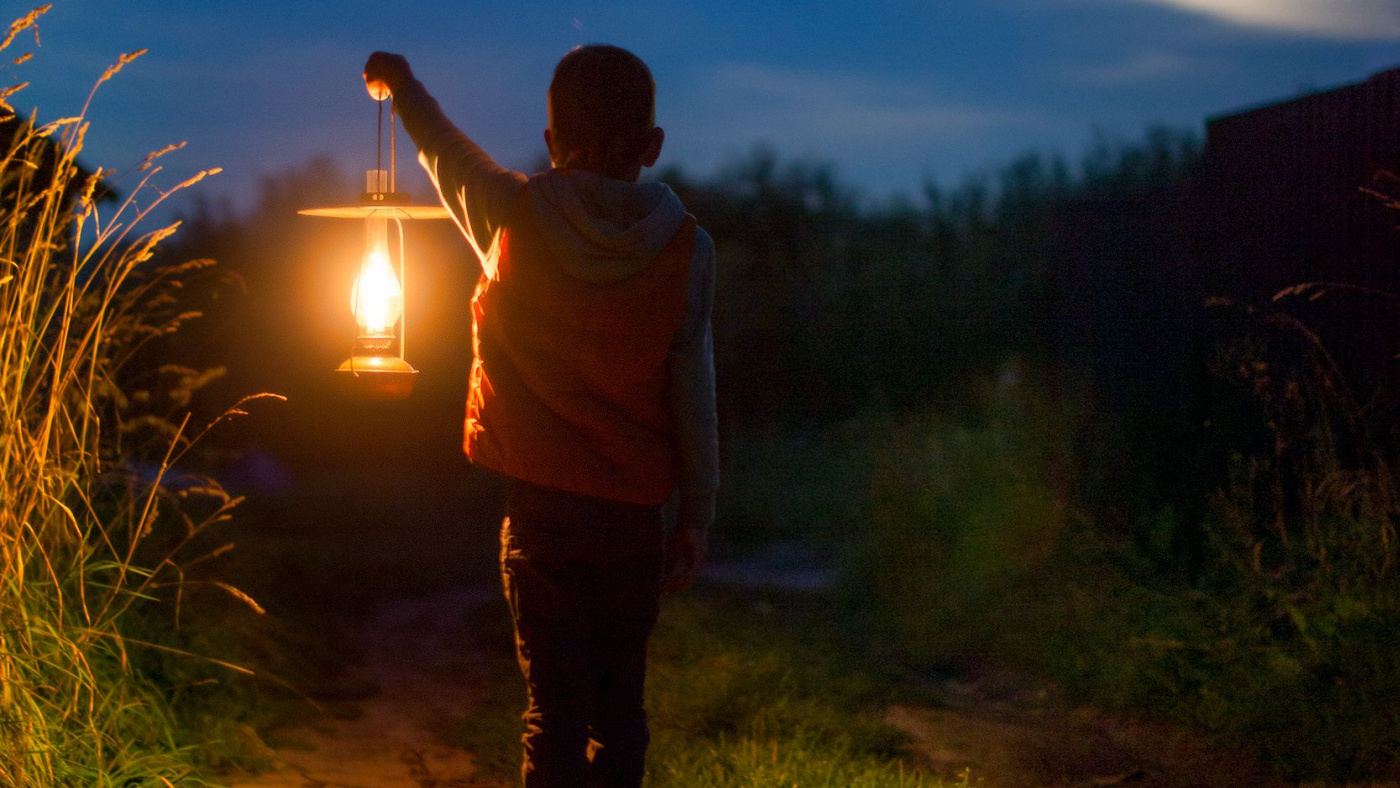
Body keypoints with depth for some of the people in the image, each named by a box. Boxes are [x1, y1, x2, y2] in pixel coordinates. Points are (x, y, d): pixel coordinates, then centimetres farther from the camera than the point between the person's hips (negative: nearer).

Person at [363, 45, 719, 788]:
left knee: (555, 708, 0)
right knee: (620, 709, 12)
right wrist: (696, 515, 5)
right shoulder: (685, 245, -4)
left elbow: (448, 155, 16)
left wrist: (403, 86, 36)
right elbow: (694, 391, -2)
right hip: (634, 512, 1)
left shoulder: (515, 217, -5)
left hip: (540, 505, -1)